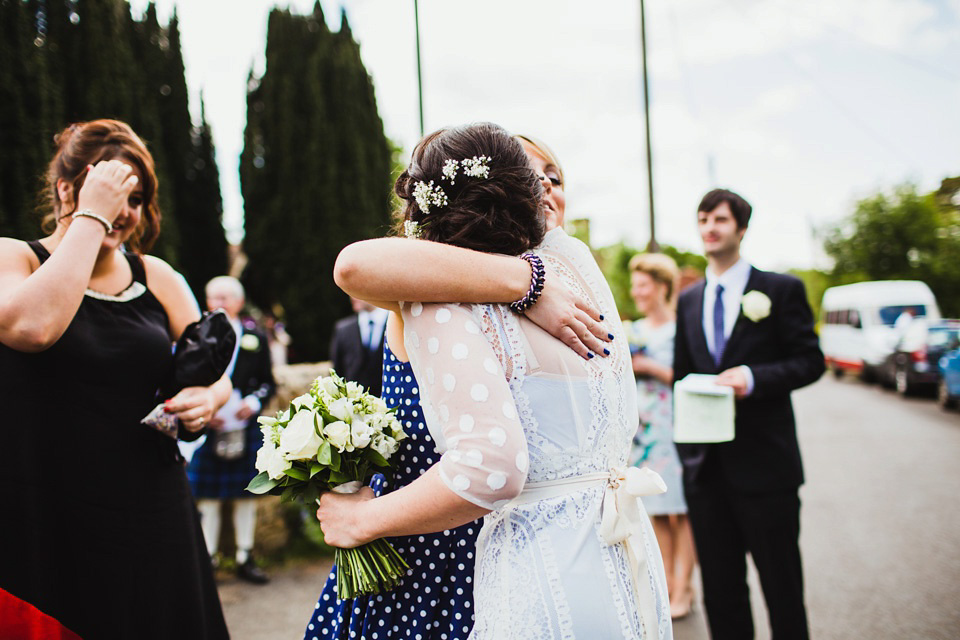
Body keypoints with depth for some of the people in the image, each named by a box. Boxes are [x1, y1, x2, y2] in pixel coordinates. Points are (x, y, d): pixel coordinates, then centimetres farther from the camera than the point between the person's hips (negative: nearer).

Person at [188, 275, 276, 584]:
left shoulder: (256, 337, 8)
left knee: (246, 495, 8)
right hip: (208, 428, -1)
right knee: (208, 496, 3)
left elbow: (268, 382, 11)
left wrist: (254, 402, -8)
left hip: (246, 428, 1)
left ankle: (245, 558, 19)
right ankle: (207, 559, 14)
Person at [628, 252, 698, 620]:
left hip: (675, 428, -5)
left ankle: (683, 587, 5)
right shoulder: (634, 331, 14)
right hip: (642, 430, 6)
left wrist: (650, 367, -13)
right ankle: (666, 581, 17)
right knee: (657, 513, 8)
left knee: (681, 513, -2)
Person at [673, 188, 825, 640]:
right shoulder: (688, 300, 12)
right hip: (704, 466, 4)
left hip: (764, 464, -4)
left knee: (781, 582, 7)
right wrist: (686, 443, 7)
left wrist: (753, 377, -21)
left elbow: (810, 361, -4)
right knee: (720, 588, 12)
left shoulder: (782, 290, -1)